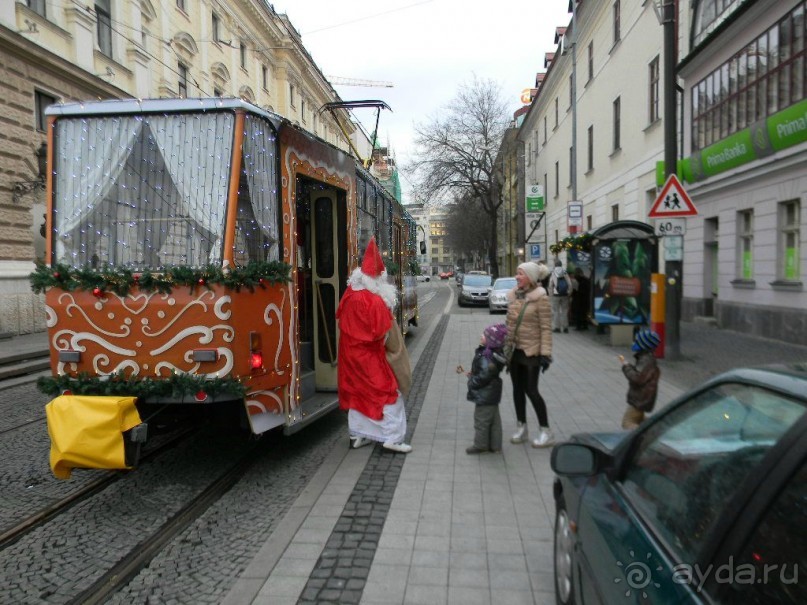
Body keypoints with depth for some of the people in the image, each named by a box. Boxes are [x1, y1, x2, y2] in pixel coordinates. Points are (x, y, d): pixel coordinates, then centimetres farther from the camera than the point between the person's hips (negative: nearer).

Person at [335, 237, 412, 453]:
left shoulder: (350, 295, -1)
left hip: (351, 352, 8)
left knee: (357, 390, 18)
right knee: (388, 391, 1)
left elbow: (341, 318, 11)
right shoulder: (375, 301, -24)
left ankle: (358, 434, 25)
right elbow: (380, 332, -22)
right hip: (368, 355, -8)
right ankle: (392, 437, 1)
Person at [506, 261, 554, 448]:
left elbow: (546, 328, -14)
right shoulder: (513, 295, 5)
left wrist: (546, 353, -18)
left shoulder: (540, 298, -13)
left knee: (531, 390, -3)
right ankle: (521, 427, 25)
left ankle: (545, 431, 11)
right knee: (517, 389, 12)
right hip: (514, 349, 6)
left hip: (531, 351, -6)